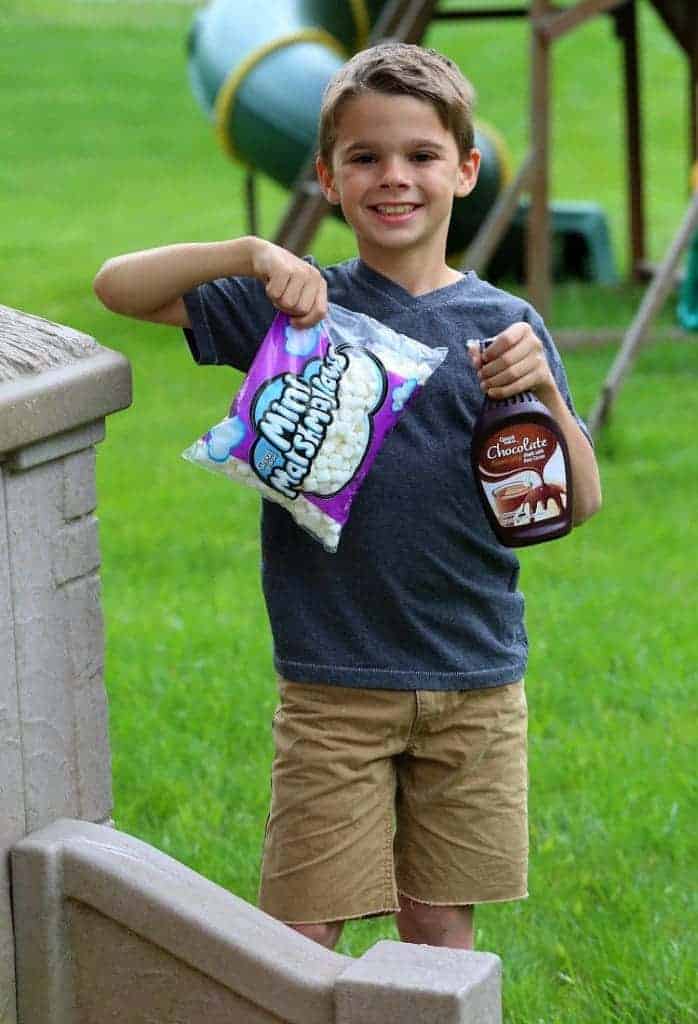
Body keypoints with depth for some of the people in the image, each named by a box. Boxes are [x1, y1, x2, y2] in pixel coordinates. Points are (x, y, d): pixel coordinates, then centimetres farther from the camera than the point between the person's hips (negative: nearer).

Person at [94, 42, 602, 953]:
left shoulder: (505, 325, 4)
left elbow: (581, 504, 3)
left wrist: (544, 392, -15)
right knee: (300, 939, -2)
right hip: (334, 684, -1)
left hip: (476, 682, 2)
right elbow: (119, 286, -4)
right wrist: (251, 255, -19)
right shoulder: (298, 303, 0)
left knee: (439, 930, 11)